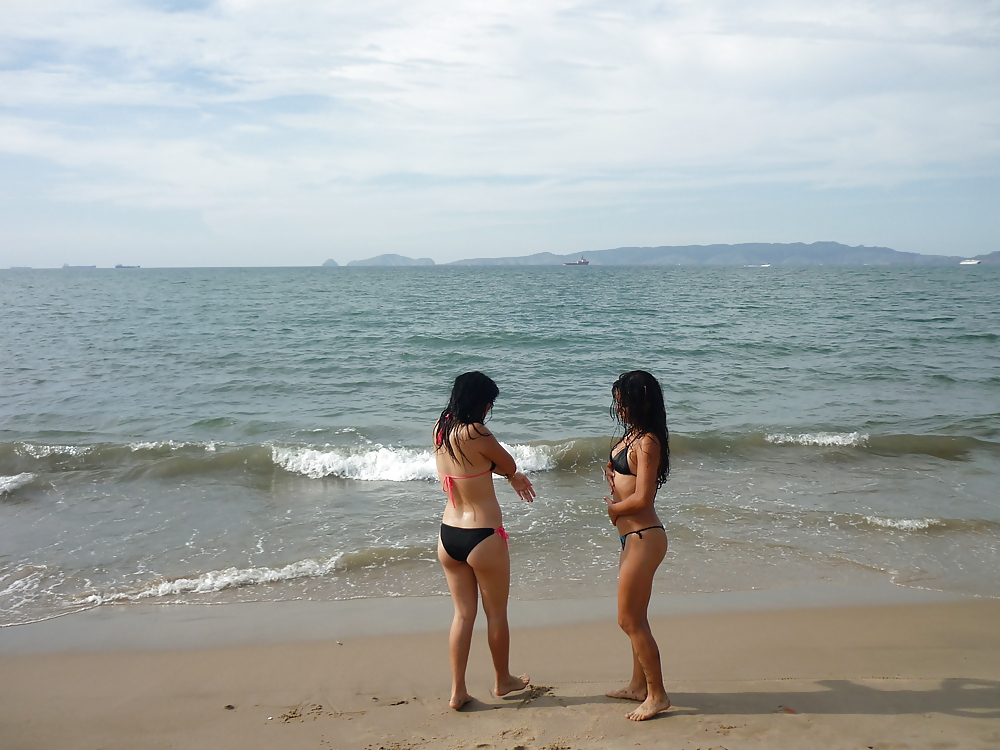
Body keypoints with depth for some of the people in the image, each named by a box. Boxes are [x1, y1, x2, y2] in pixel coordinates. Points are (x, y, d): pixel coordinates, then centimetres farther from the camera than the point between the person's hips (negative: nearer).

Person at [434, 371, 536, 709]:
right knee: (496, 614, 15)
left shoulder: (440, 429, 2)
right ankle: (503, 681, 33)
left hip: (448, 536, 7)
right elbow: (509, 465, -7)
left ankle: (458, 691, 20)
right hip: (483, 538, -6)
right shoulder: (474, 433, -22)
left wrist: (512, 476, 24)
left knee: (463, 614, 17)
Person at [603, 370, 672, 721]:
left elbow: (642, 499, -24)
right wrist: (612, 473, 1)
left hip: (643, 537, -10)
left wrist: (614, 508, -6)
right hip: (633, 537, 10)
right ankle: (639, 685, 32)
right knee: (634, 618, 19)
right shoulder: (632, 434, 10)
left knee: (630, 620, -2)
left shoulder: (646, 442, -19)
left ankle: (657, 695, 10)